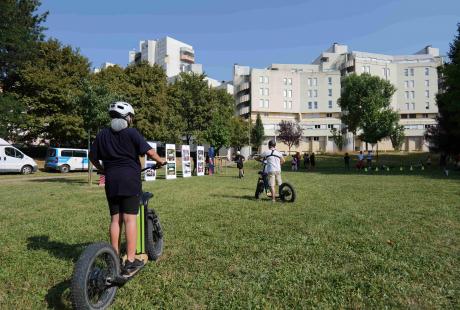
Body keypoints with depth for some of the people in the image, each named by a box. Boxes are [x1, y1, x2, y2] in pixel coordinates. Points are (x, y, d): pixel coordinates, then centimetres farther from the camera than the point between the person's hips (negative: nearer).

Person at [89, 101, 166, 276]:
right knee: (129, 219, -3)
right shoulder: (132, 133, -5)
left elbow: (92, 156, 15)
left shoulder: (102, 134, 10)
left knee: (115, 219, 12)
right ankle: (130, 262, 0)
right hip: (130, 180, -5)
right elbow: (149, 151, -11)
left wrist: (102, 170, 29)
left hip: (111, 181, 5)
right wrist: (160, 161, 6)